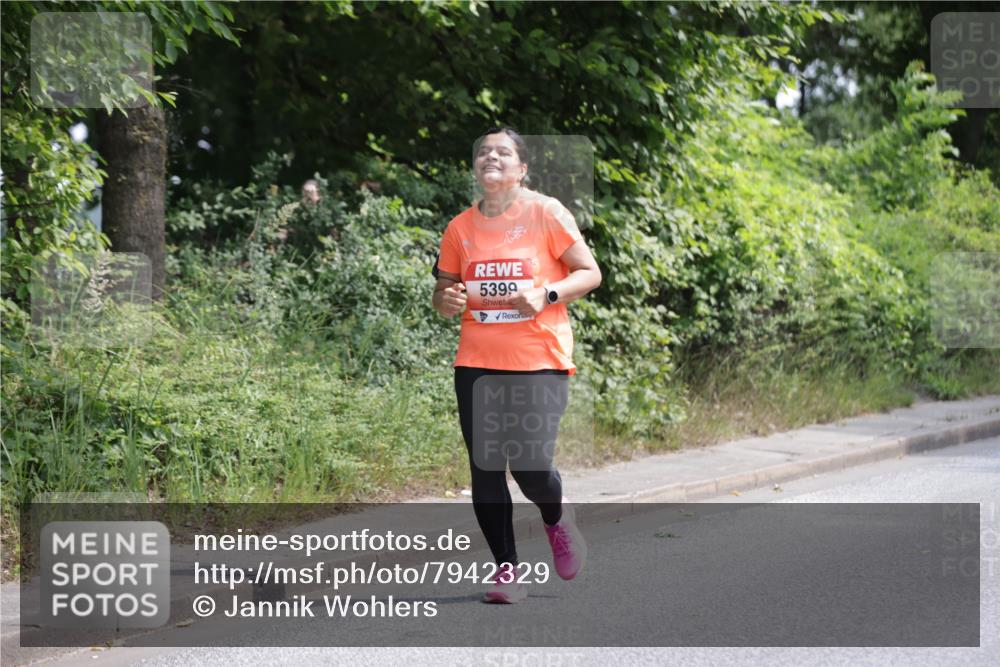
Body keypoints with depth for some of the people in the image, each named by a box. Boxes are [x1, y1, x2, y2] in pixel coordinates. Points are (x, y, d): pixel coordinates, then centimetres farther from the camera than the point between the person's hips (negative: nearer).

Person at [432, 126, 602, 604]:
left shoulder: (546, 213, -2)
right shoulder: (460, 228, 8)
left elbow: (590, 273, -1)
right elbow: (442, 292, 18)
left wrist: (546, 294, -17)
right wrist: (447, 300, -6)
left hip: (539, 361, -4)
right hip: (477, 364, 4)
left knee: (531, 467, -13)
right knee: (485, 470, 0)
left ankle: (557, 519, 22)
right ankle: (507, 569, 14)